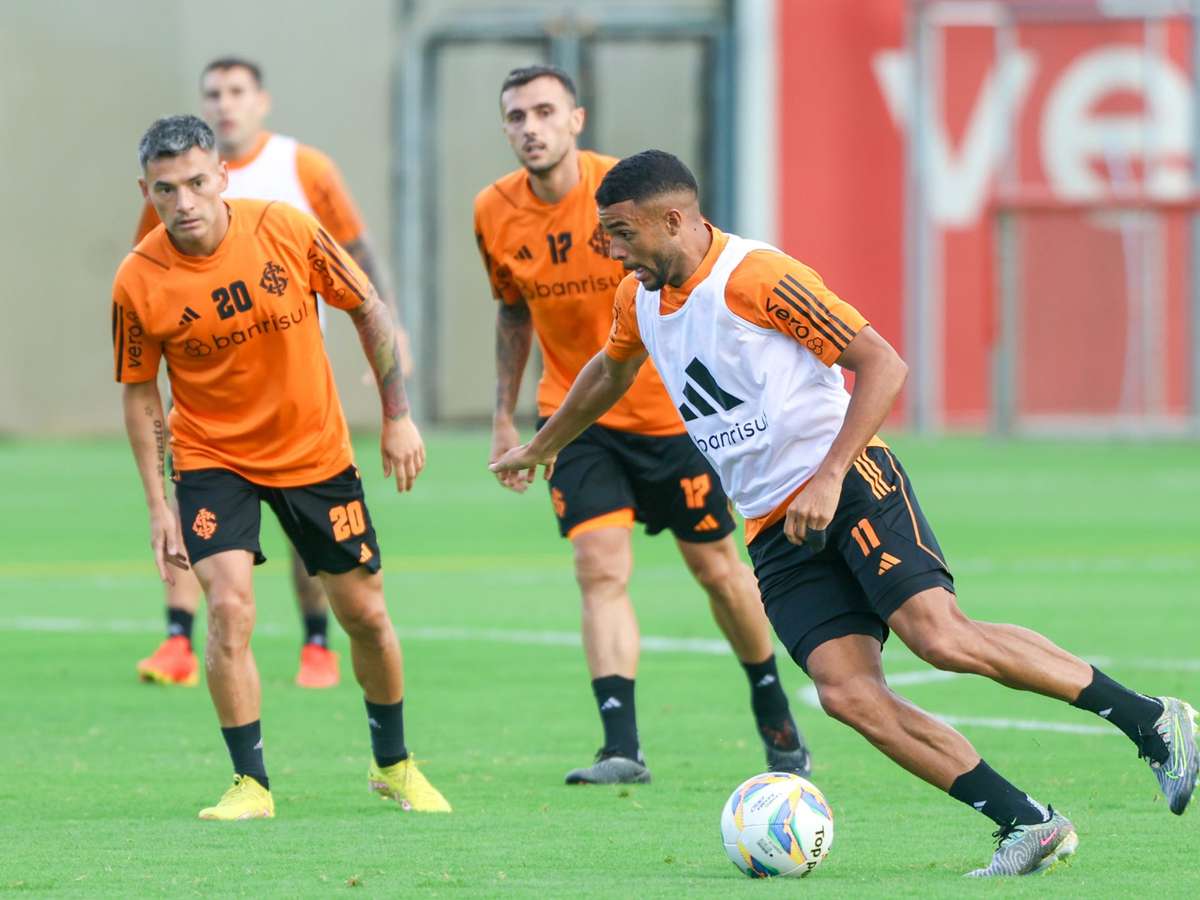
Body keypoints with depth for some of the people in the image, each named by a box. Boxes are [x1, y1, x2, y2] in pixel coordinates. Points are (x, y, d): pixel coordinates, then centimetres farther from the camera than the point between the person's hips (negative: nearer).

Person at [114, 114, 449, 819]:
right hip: (212, 457, -1)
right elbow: (140, 392, -3)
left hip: (316, 451, 1)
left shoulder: (287, 231, -16)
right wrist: (158, 504, -5)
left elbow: (369, 309, -2)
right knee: (229, 607, -20)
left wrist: (398, 416, -2)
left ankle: (394, 763, 30)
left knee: (365, 613, 8)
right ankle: (251, 784, -8)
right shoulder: (138, 283, -16)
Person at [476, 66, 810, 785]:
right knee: (601, 569, -14)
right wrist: (505, 417, 12)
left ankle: (776, 716, 30)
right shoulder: (495, 213, -4)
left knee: (717, 568, 8)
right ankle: (623, 748, -17)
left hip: (668, 410, -2)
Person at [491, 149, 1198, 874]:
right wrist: (540, 448, 47)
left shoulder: (756, 278, -13)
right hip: (774, 533, 7)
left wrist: (829, 477, -22)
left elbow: (883, 366, -15)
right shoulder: (639, 300, 11)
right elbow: (609, 374, 35)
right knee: (848, 694, -15)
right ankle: (1030, 826, -13)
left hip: (853, 484, -7)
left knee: (941, 636, -25)